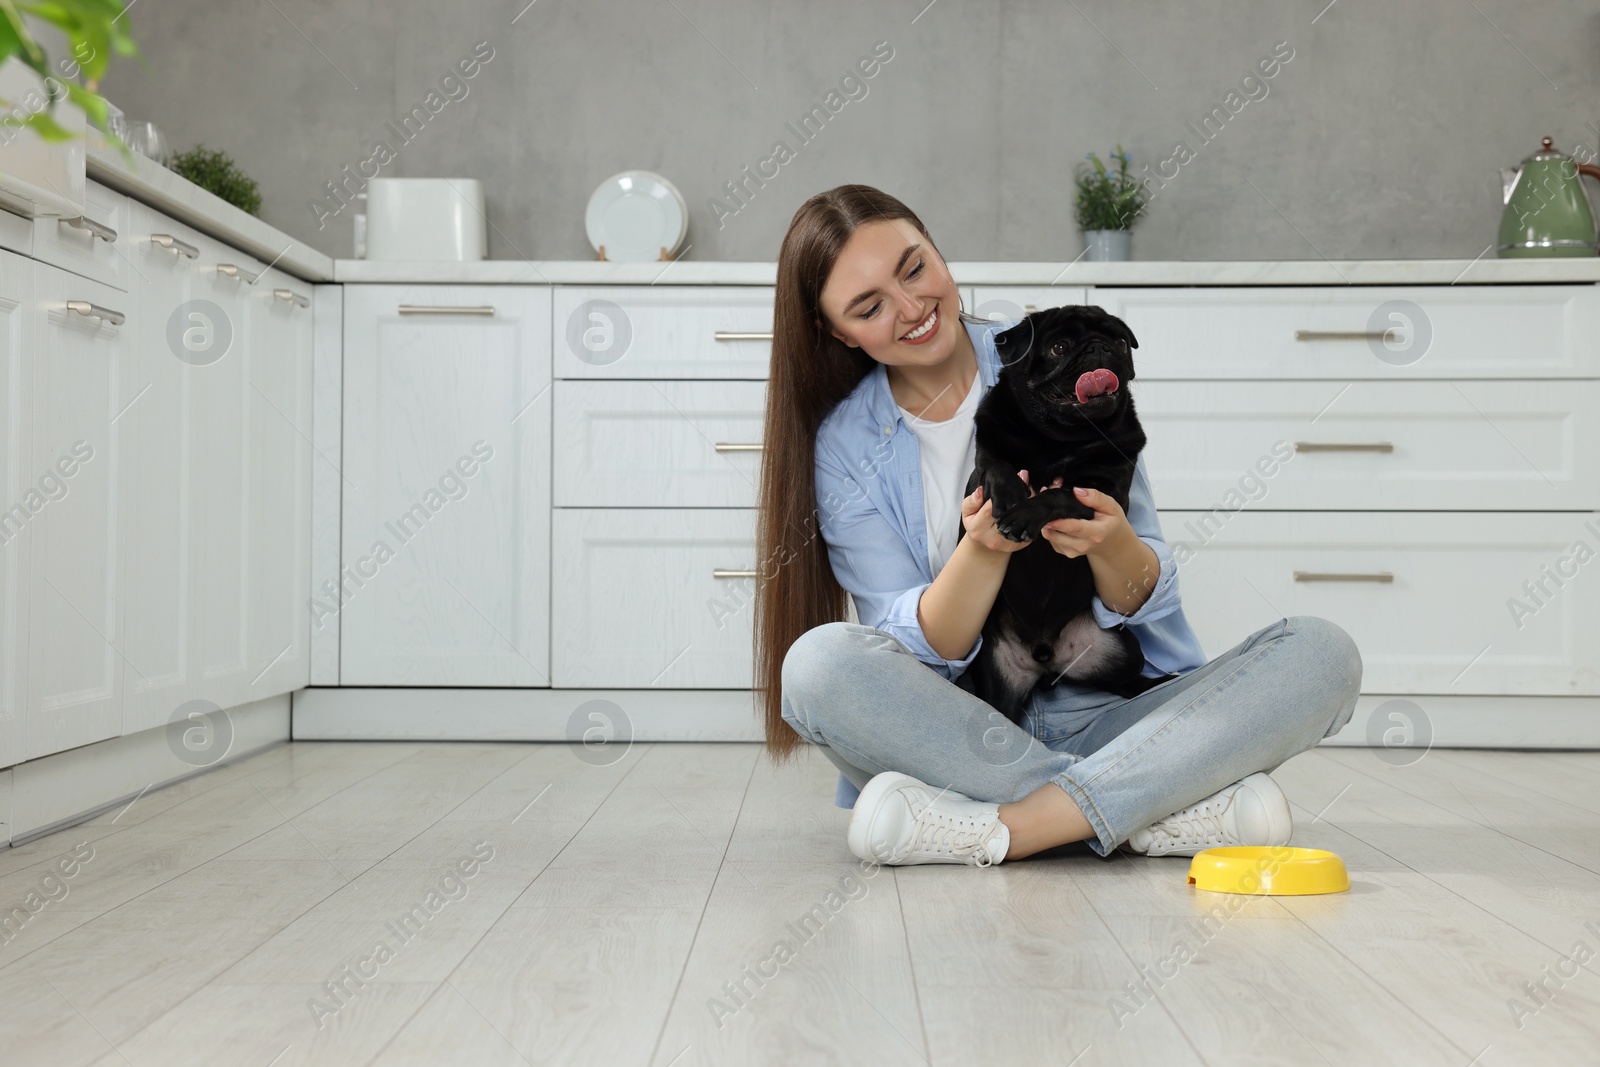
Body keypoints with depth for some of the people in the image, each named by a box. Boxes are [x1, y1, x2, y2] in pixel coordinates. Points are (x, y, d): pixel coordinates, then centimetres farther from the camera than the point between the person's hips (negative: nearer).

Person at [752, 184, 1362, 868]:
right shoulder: (842, 445, 1)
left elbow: (1147, 597, -2)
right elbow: (927, 647, -8)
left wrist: (1110, 543, -26)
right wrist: (984, 547, -27)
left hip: (1109, 719, 1)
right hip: (957, 733, -1)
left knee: (1322, 653, -20)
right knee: (819, 661, -31)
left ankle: (1009, 827, -32)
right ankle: (1175, 809, -27)